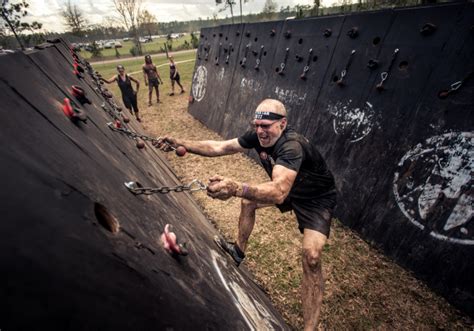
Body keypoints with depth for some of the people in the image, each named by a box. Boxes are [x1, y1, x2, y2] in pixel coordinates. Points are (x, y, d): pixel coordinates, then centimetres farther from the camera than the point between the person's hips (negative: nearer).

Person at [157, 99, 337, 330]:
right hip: (288, 188, 7)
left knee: (311, 255, -22)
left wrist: (236, 188, -71)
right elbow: (219, 147, -15)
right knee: (248, 200, 12)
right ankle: (239, 251, 35)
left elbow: (278, 192, -55)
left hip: (316, 198, -7)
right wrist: (181, 143, -23)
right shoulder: (258, 136, -16)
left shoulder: (292, 146, -39)